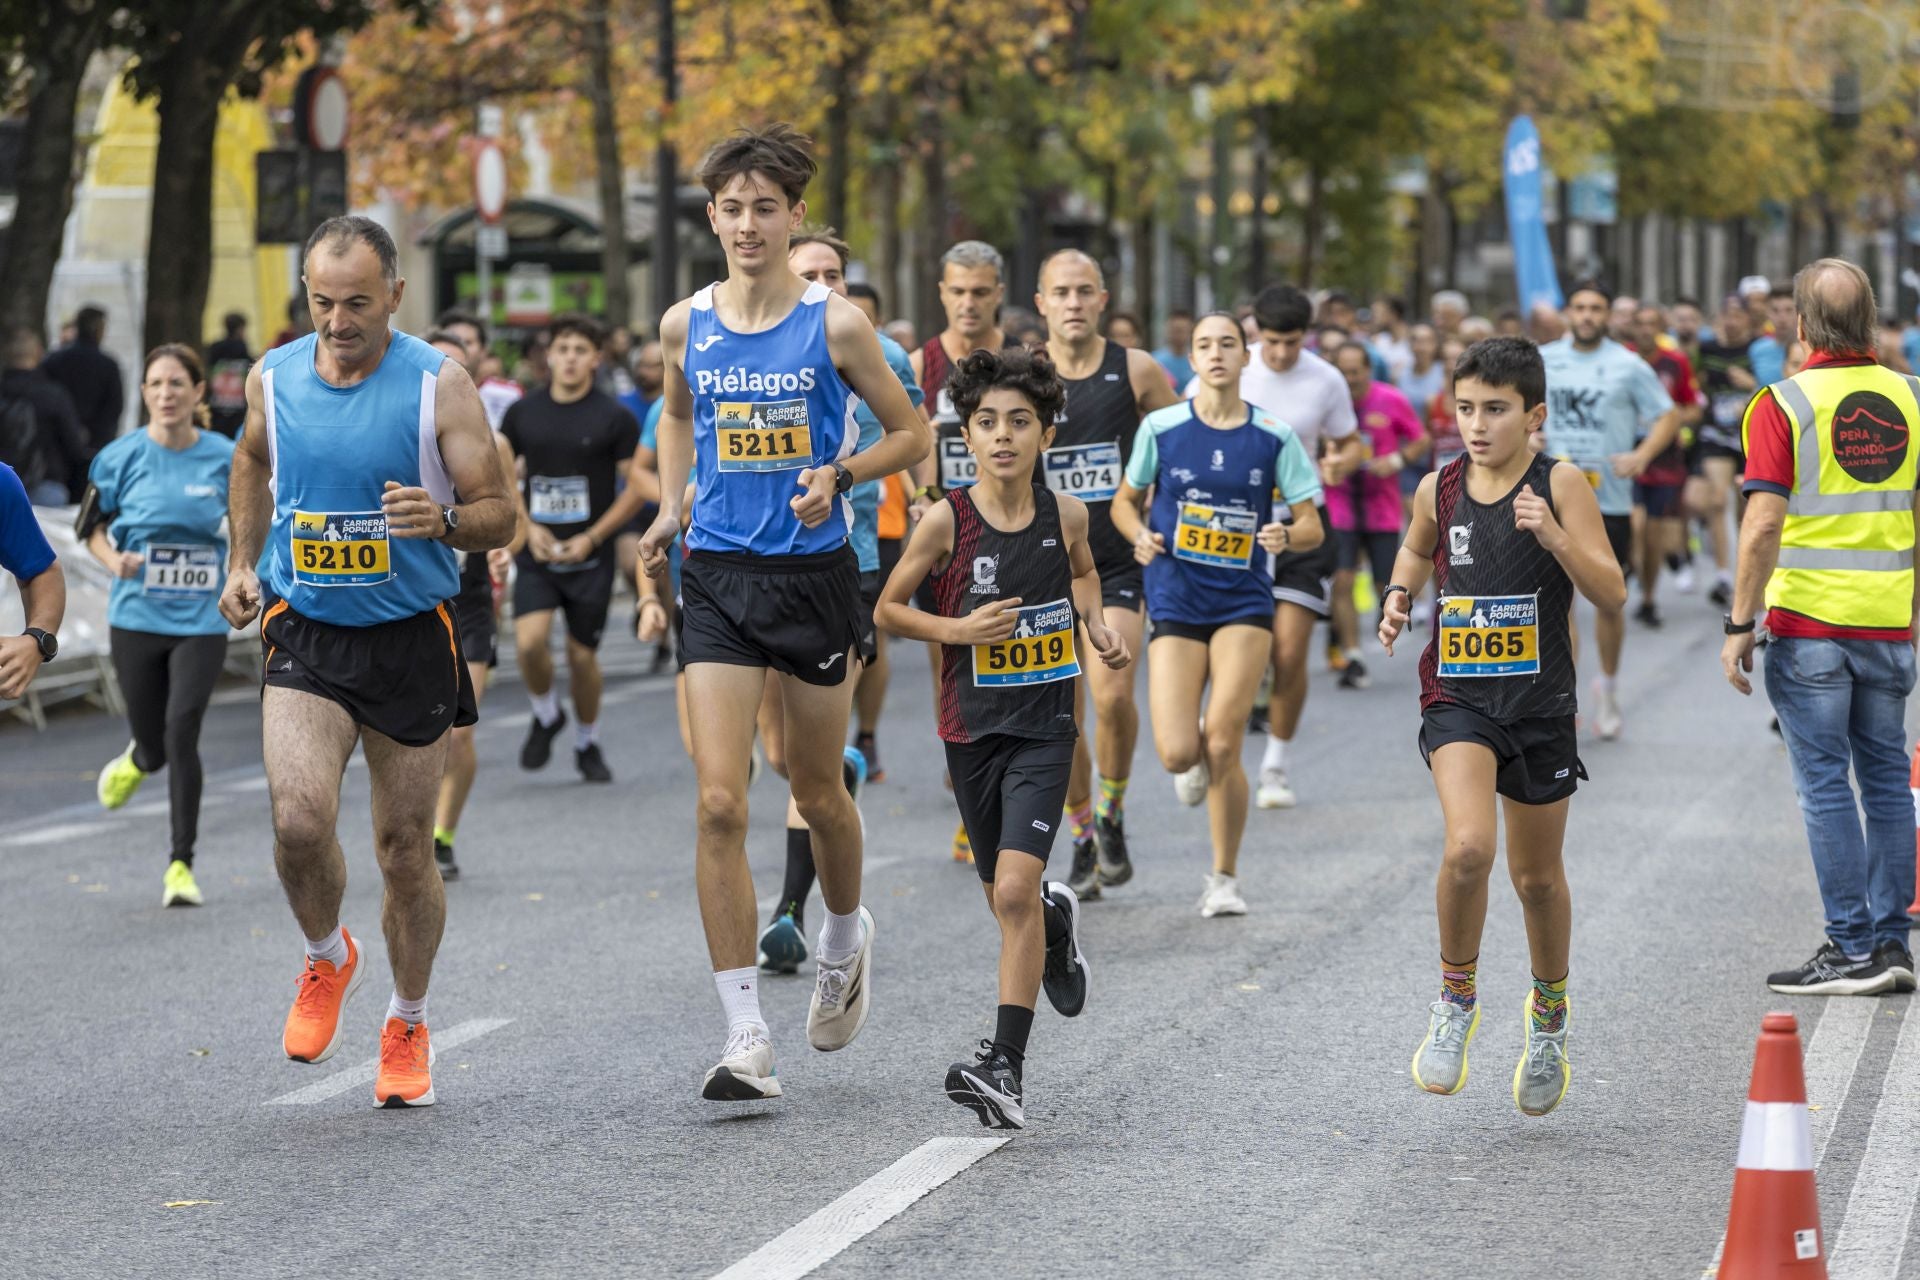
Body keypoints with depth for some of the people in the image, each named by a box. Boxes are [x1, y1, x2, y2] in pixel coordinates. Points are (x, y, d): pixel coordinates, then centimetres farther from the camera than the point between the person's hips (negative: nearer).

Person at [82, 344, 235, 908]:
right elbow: (90, 526, 7)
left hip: (202, 622, -1)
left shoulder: (225, 458, -4)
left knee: (182, 731, -15)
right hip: (136, 621, 1)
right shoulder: (120, 458, -5)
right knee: (156, 745, 6)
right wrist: (114, 560, -13)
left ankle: (181, 863, -2)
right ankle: (139, 759, 47)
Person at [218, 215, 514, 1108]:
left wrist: (444, 517, -28)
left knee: (406, 849, 6)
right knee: (299, 818, -20)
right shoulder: (273, 378, 0)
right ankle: (326, 958, 11)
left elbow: (499, 516, -7)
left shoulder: (438, 384, -10)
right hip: (304, 636, 1)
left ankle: (407, 1024, 28)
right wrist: (243, 562, 13)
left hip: (412, 640, -1)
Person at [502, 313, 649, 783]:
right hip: (537, 551, 1)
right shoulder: (522, 412, 2)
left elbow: (639, 487, -3)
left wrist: (592, 538, -10)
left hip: (590, 556, -1)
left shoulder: (614, 418, -5)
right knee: (529, 642, -18)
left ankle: (588, 744, 26)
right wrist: (527, 527, -2)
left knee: (582, 655, 5)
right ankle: (546, 715, 11)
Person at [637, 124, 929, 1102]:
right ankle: (746, 1039, -9)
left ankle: (843, 937, 46)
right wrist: (669, 508, 10)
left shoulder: (836, 324, -6)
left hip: (816, 573, -1)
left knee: (818, 793, 13)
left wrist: (838, 475, -15)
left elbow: (911, 435, 3)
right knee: (720, 807, -10)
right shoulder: (686, 324, 3)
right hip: (719, 578, 1)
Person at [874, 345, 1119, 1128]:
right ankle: (1056, 918, 51)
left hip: (1044, 725, -1)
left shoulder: (1065, 514, -3)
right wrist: (958, 629, -15)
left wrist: (1096, 627, 4)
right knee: (1009, 900, 14)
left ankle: (1006, 1066, -16)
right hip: (971, 730, 1)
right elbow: (888, 609, 0)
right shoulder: (947, 520, -9)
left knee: (1015, 891, -17)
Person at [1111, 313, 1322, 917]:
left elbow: (1312, 526, 3)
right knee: (1178, 754, -12)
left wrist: (1287, 534, -20)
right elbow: (1125, 501, 13)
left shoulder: (1274, 436, 0)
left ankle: (1224, 878, 10)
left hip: (1244, 603, 0)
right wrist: (1140, 536, -9)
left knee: (1222, 748, -10)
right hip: (1176, 603, 0)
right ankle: (1197, 758, 29)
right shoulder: (1162, 428, 0)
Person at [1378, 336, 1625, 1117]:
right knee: (1468, 847, -23)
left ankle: (1549, 1008, 39)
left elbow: (1611, 594, -14)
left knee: (1537, 877, 13)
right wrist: (1399, 596, 4)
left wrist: (1553, 534, -27)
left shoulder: (1559, 486, -8)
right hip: (1458, 699, 1)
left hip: (1539, 703, -1)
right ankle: (1456, 1000, -1)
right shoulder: (1438, 489, 0)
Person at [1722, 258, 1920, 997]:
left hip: (1808, 623, -4)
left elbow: (1764, 525, -15)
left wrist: (1739, 624, -8)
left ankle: (1852, 948, -1)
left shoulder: (1782, 404, -9)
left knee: (1825, 783, 0)